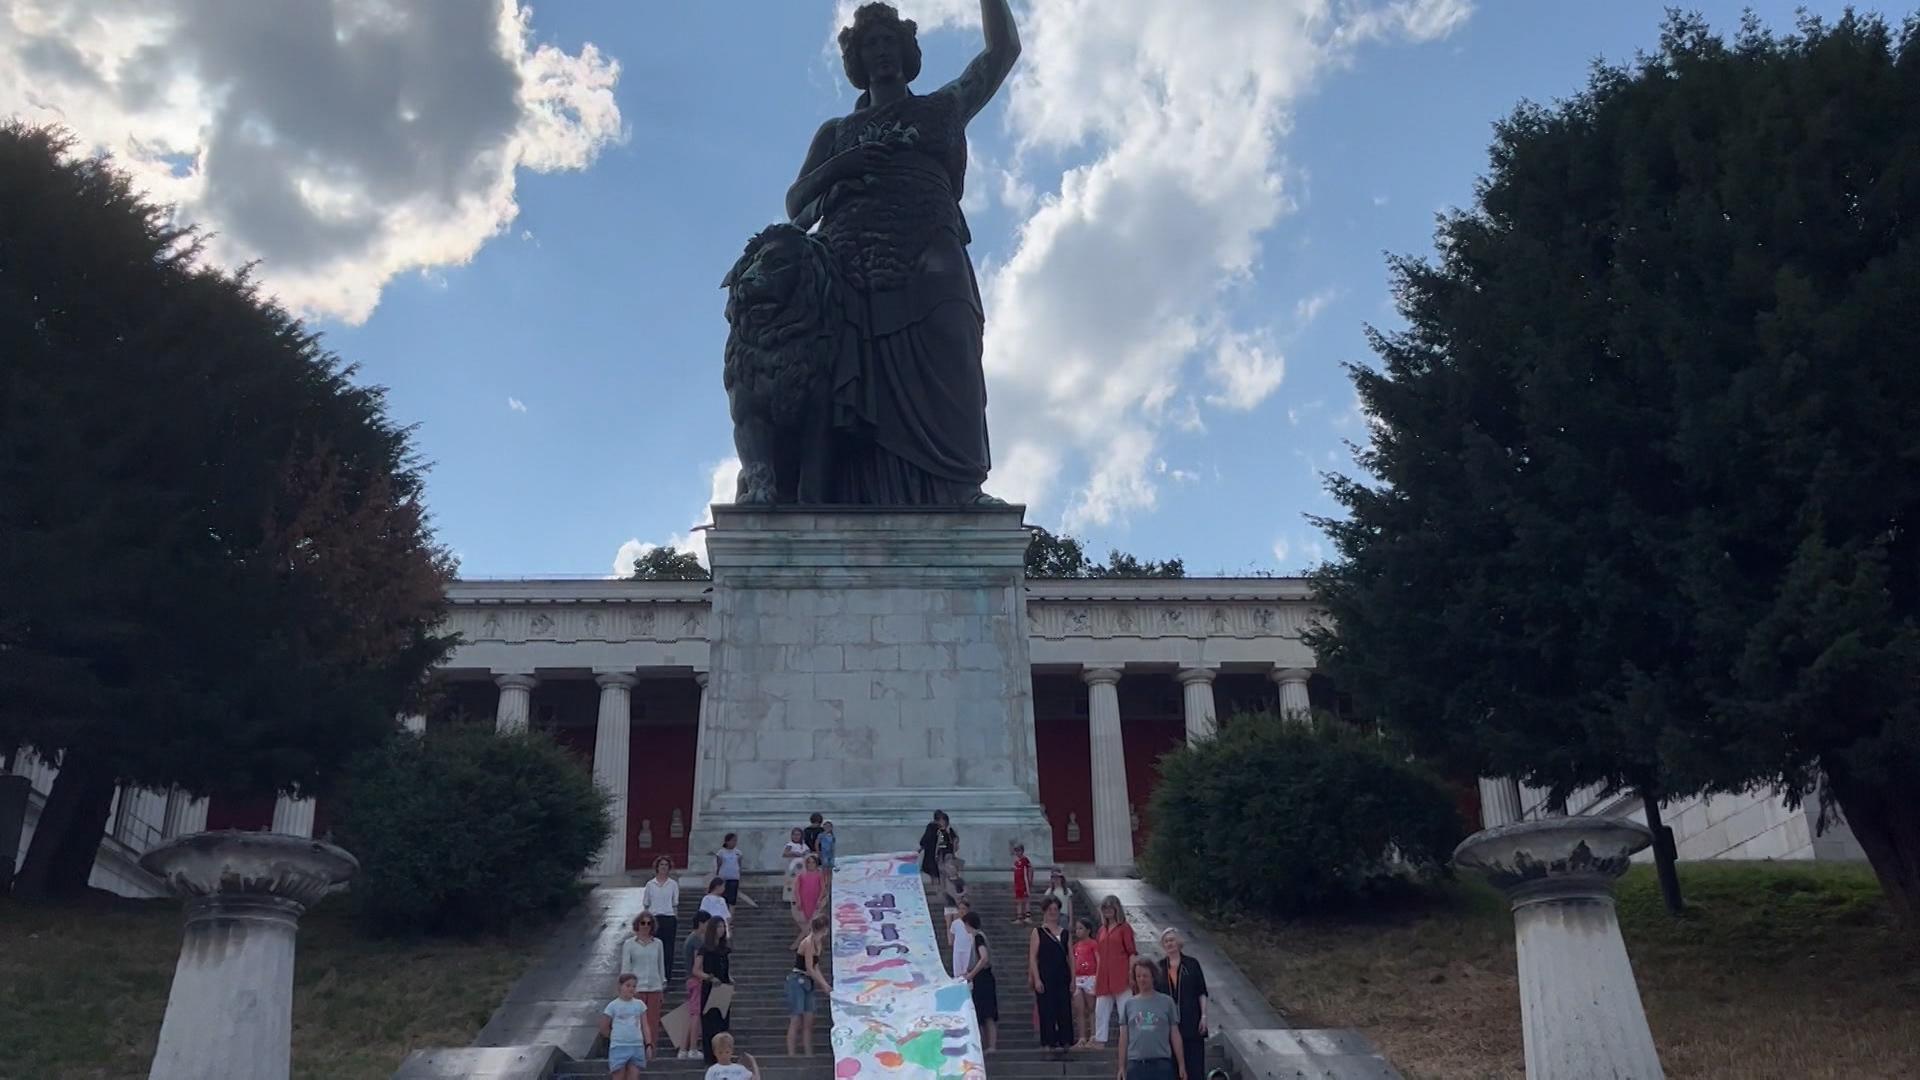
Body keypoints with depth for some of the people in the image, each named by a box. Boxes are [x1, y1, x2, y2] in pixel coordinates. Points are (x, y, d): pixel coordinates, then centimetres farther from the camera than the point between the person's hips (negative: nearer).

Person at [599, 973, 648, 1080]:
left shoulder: (639, 1004, 7)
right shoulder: (613, 1005, -3)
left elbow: (645, 1026, 8)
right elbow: (604, 1028, 4)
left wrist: (648, 1044, 1)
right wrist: (617, 1036, 10)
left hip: (637, 1046, 3)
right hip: (619, 1047, -3)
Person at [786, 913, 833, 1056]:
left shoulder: (817, 944, 13)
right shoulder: (808, 942, -16)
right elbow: (809, 969, -17)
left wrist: (824, 984, 8)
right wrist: (824, 984, -12)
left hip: (807, 983, 9)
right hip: (797, 981, -9)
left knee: (808, 1021, 7)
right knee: (796, 1020, -8)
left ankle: (809, 1054, 10)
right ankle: (791, 1055, -7)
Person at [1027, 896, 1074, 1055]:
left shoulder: (1065, 933, 12)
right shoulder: (1038, 932, 1)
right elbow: (1032, 958, -4)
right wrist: (1036, 979, -12)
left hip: (1062, 977, 4)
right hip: (1045, 977, -4)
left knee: (1065, 1010, 1)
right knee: (1047, 1010, -2)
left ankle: (1064, 1041, 8)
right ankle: (1050, 1042, 4)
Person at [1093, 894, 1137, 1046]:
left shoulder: (1124, 927, -1)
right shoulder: (1102, 929, 16)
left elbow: (1132, 952, -5)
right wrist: (1096, 977, 14)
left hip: (1120, 975, -6)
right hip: (1104, 976, 6)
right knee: (1101, 1010, 6)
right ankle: (1100, 1040, 11)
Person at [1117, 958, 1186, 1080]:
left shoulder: (1166, 1002, 4)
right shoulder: (1128, 1004, 8)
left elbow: (1175, 1035, 6)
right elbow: (1124, 1038, 9)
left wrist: (1181, 1065, 3)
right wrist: (1122, 1067, 5)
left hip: (1161, 1064, -1)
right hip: (1135, 1064, 1)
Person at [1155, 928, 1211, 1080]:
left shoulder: (1192, 964, 2)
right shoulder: (1159, 967, 8)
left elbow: (1202, 993, 1)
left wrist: (1204, 1016, -6)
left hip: (1191, 1022, -2)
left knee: (1194, 1064, -2)